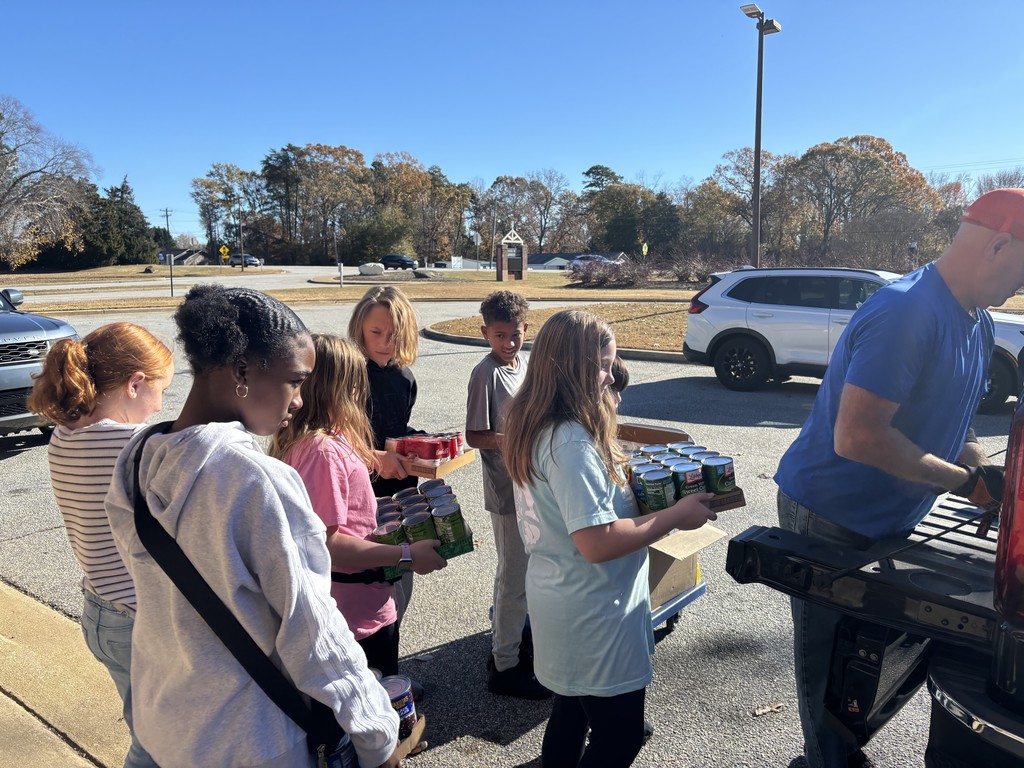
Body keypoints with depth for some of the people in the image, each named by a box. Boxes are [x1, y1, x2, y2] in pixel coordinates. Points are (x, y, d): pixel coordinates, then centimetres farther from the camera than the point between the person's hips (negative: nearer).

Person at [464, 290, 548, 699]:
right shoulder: (486, 373, -17)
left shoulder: (523, 364, 7)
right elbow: (476, 436, -17)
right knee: (515, 578, 1)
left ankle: (503, 643, 38)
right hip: (506, 488, -8)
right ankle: (505, 667, 16)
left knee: (514, 572, 20)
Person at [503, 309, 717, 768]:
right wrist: (676, 515, -22)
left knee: (571, 713, 26)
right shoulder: (572, 443, -28)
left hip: (557, 597, 9)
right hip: (592, 615, -9)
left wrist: (618, 476, 9)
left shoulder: (534, 430, 2)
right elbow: (598, 542, -31)